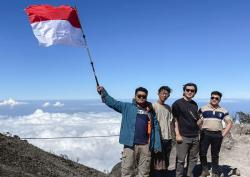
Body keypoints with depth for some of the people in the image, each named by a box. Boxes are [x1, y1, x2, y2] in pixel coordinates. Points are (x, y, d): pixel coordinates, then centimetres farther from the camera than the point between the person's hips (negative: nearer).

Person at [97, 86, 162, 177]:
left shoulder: (150, 111, 9)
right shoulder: (127, 107, 5)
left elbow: (156, 128, 8)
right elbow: (112, 102, -3)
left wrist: (157, 146, 3)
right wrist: (103, 92, -17)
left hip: (145, 146, 2)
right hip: (130, 144, -2)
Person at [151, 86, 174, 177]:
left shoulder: (168, 107, 13)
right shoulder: (153, 106, -7)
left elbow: (170, 122, 15)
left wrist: (171, 136, 10)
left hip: (168, 138, 7)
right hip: (158, 138, -6)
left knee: (166, 162, 15)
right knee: (157, 162, -4)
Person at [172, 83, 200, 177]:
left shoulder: (195, 104, 12)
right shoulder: (177, 103, -5)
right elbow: (175, 120, -7)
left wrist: (198, 132, 14)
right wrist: (177, 134, -13)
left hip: (195, 136, 6)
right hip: (183, 136, -6)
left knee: (193, 158, 12)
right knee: (181, 159, -1)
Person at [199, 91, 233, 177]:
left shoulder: (223, 111, 6)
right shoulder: (203, 109, 0)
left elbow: (229, 123, 9)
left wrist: (223, 134, 1)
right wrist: (200, 131, -8)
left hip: (217, 135, 1)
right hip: (205, 134, -1)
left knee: (215, 155, 11)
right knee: (202, 153, 0)